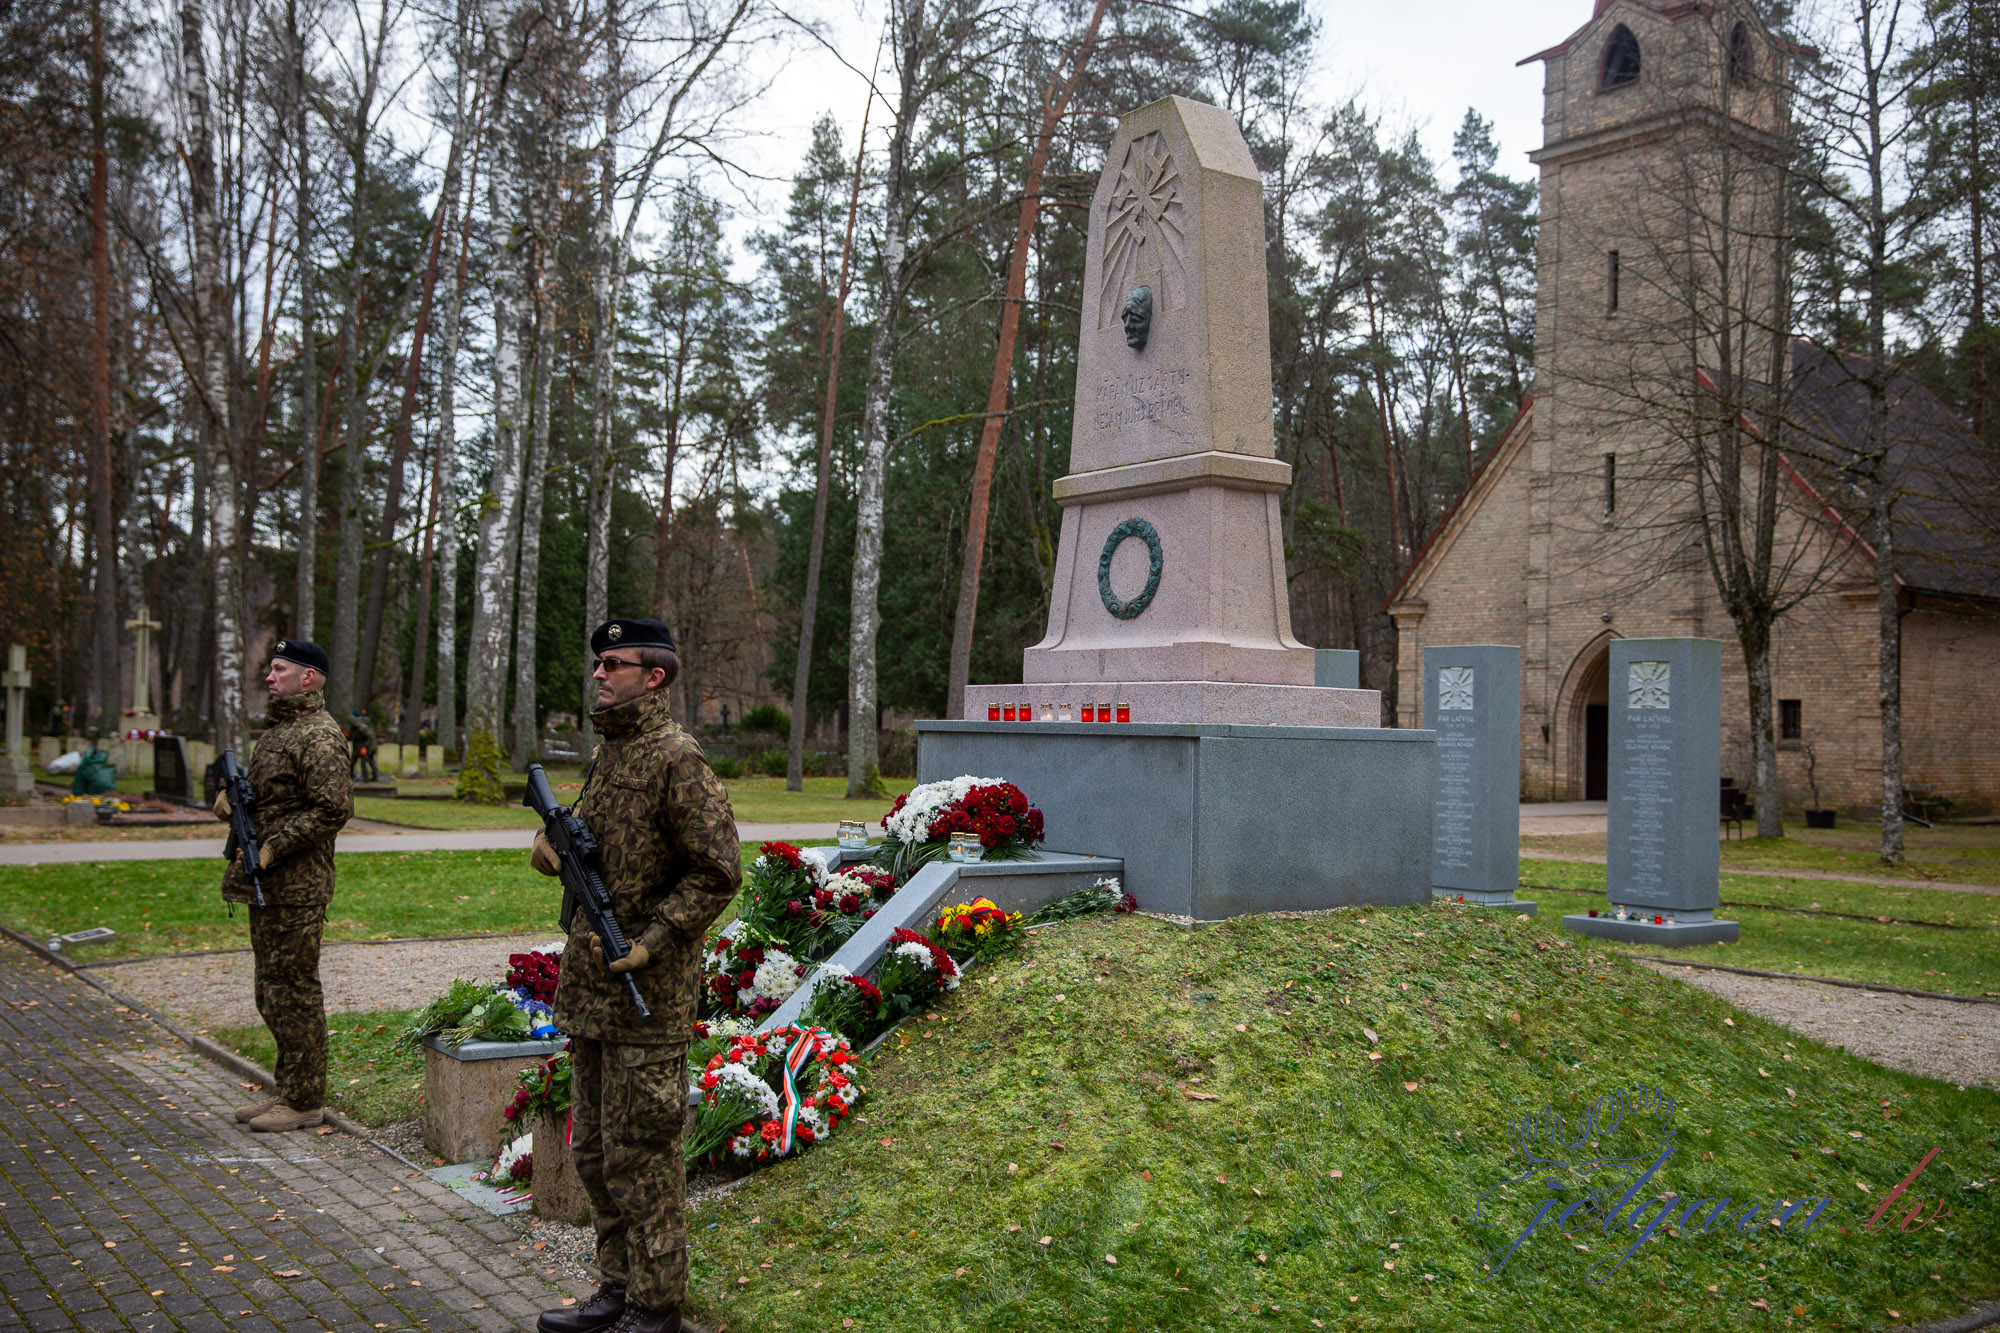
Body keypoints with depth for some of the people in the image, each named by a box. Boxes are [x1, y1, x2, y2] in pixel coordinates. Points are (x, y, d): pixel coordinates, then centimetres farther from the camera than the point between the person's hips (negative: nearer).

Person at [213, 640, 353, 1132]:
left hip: (297, 888, -10)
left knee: (294, 990, -4)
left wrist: (272, 848, -22)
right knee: (272, 990, 16)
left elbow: (334, 807, -24)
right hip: (268, 885, 10)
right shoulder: (279, 730, 17)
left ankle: (305, 1100, 4)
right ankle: (288, 1089, 25)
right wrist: (231, 796, 7)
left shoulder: (319, 735, -15)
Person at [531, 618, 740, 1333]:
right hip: (589, 983, 9)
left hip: (647, 989, -9)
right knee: (594, 1150, 15)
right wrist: (554, 846, 4)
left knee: (639, 1153, -2)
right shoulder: (604, 753, 14)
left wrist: (648, 944, -20)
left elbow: (718, 871, -16)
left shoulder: (677, 759, -14)